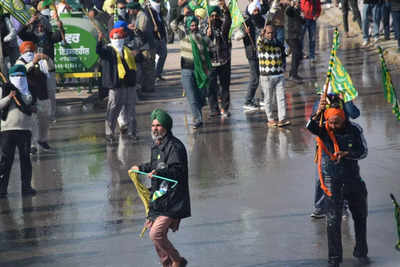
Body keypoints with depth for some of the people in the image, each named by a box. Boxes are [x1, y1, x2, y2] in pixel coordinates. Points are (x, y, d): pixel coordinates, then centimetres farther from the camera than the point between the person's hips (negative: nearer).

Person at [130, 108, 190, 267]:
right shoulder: (157, 145, 15)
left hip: (172, 199, -9)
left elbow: (177, 170, -25)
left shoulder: (174, 146, -14)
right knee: (157, 234, 11)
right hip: (159, 197, 9)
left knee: (156, 234, -16)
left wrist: (158, 173, -38)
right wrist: (142, 168, 38)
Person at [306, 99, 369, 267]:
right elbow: (310, 127, -31)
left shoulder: (354, 130, -6)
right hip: (332, 180, -3)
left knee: (360, 216, 14)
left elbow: (363, 151, -6)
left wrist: (346, 154, -24)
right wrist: (318, 113, -51)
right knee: (333, 220, -7)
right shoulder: (324, 130, -10)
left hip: (353, 178, 3)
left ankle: (361, 252, 32)